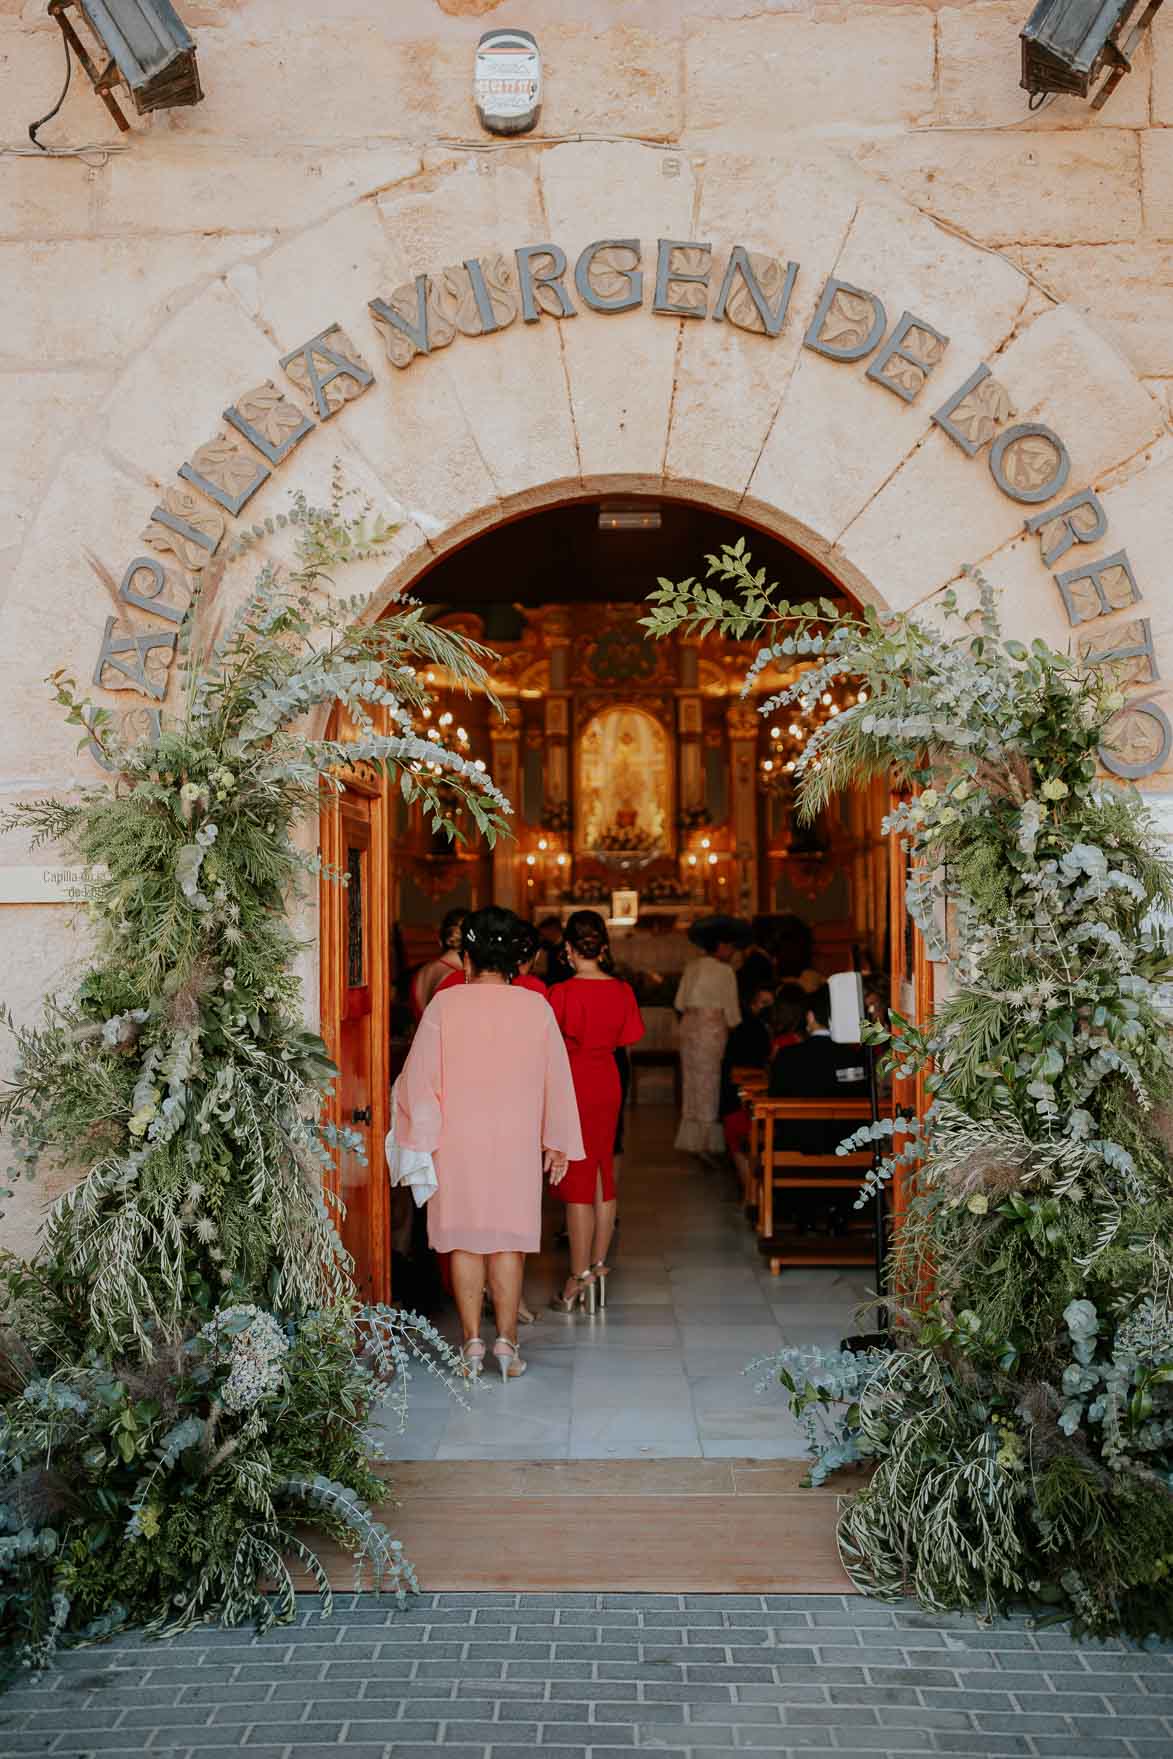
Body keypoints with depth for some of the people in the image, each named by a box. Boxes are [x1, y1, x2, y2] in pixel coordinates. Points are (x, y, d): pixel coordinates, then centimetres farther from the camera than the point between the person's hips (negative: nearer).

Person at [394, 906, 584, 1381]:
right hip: (516, 1141, 1)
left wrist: (421, 1141, 8)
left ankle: (472, 1341, 11)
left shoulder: (444, 1005, -8)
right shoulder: (536, 1007, -4)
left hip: (457, 1142, 0)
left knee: (465, 1238, 9)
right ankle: (506, 1340, 9)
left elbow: (419, 1078, -4)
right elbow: (556, 1079, 3)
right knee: (508, 1239, 9)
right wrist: (556, 1142, 12)